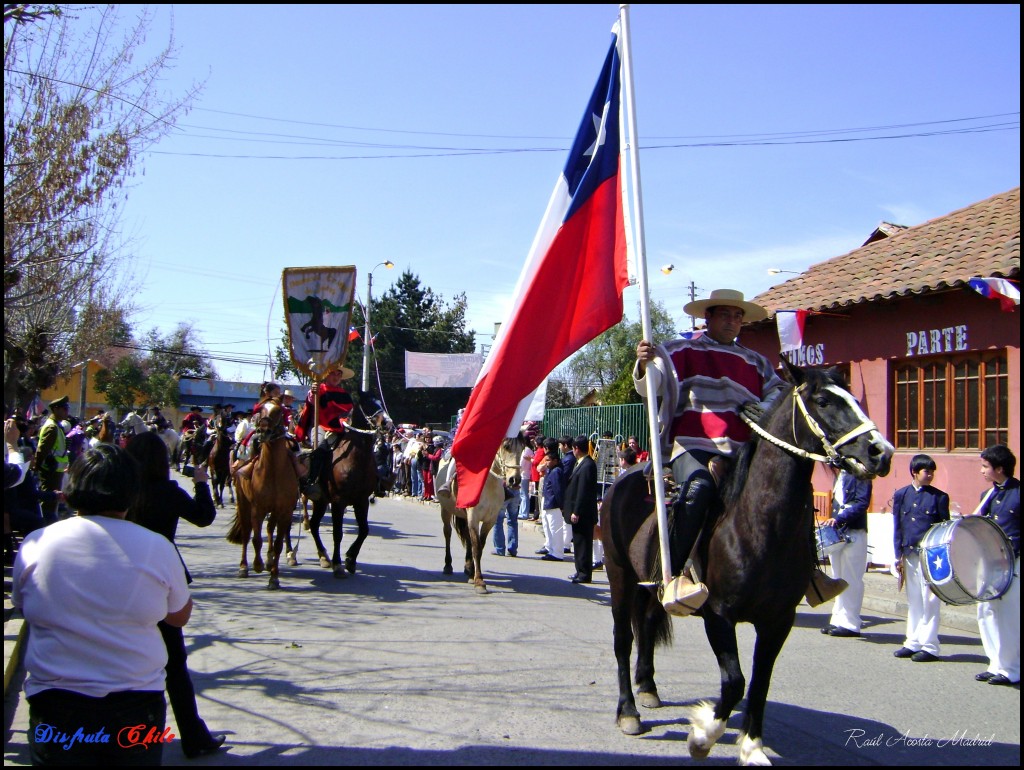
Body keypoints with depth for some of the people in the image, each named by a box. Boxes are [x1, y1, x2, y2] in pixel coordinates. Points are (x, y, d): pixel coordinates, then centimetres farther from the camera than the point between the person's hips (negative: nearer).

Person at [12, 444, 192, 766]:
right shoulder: (158, 548, -10)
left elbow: (22, 606, 10)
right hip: (137, 705, 0)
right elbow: (180, 616, 5)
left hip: (55, 704, 0)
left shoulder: (35, 545, -8)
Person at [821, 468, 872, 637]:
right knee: (839, 579, 13)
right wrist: (831, 520, 9)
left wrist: (838, 518, -27)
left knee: (851, 580, -3)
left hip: (853, 534, -9)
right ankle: (838, 620, 20)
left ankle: (851, 624, 2)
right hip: (837, 533, 9)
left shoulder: (860, 475, -10)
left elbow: (862, 503, -20)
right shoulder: (840, 474, 16)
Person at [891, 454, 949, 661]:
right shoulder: (901, 495, 8)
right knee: (913, 601, 11)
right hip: (909, 555, 4)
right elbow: (897, 527, 10)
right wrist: (899, 556, 5)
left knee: (930, 601, -1)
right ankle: (913, 642, 19)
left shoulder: (939, 497, 1)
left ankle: (929, 646, 4)